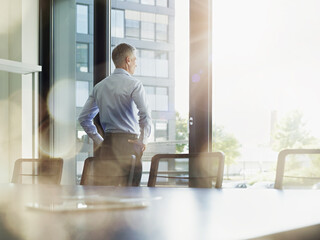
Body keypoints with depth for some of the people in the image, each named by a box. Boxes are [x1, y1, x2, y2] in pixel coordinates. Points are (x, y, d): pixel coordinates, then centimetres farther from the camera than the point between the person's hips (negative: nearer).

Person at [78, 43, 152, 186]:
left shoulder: (99, 86, 13)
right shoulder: (134, 84, -6)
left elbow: (84, 118, 15)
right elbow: (145, 115, -18)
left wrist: (99, 141, 16)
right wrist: (144, 140, -6)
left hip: (107, 144, 6)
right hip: (129, 142, -6)